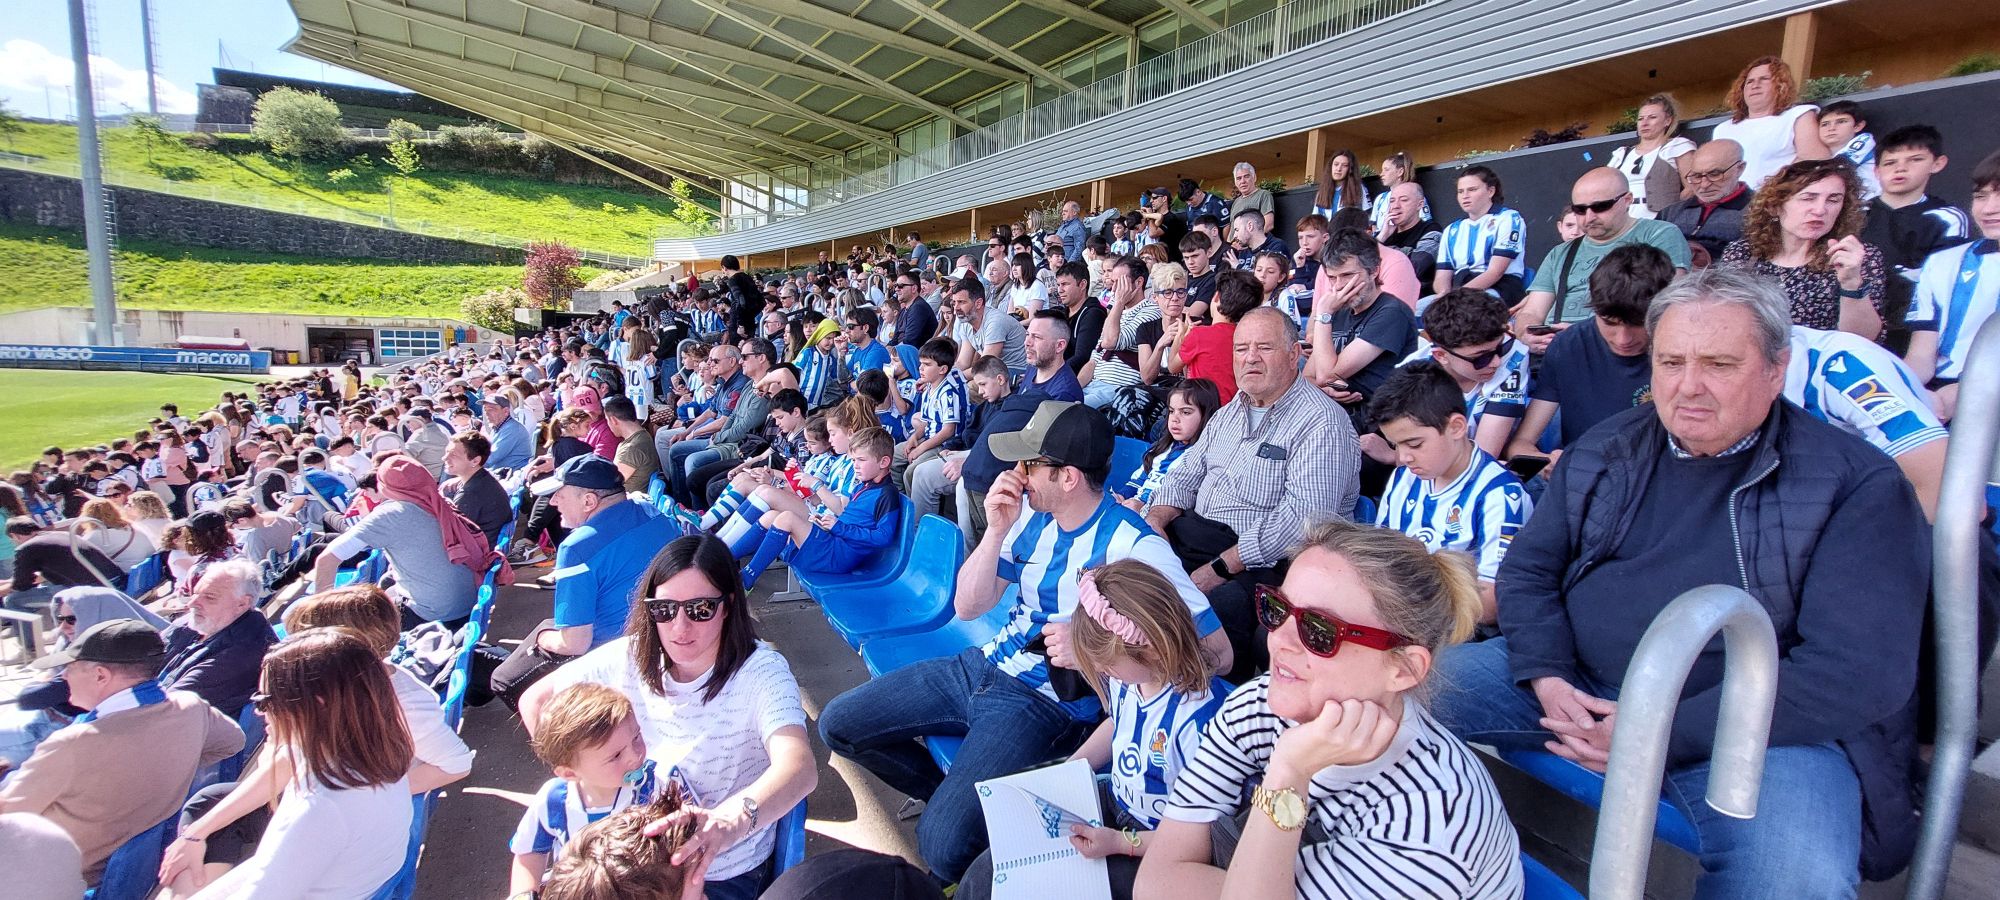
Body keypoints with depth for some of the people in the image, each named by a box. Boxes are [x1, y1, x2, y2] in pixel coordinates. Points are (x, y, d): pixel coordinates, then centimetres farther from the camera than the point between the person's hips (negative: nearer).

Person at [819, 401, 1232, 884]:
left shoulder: (1132, 546, -18)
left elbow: (1216, 653, -20)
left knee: (945, 844, -26)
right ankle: (949, 794, 23)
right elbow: (968, 606, 5)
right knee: (839, 724, 6)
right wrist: (996, 531, -12)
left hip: (1048, 700, -7)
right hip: (984, 666, 7)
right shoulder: (1033, 516, 1)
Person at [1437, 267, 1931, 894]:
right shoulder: (1604, 451, 8)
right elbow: (1527, 571, 9)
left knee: (1795, 879, -34)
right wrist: (1546, 679, -11)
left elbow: (1863, 671, -13)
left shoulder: (1859, 485, -5)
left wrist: (1667, 731, -20)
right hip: (1579, 685, 4)